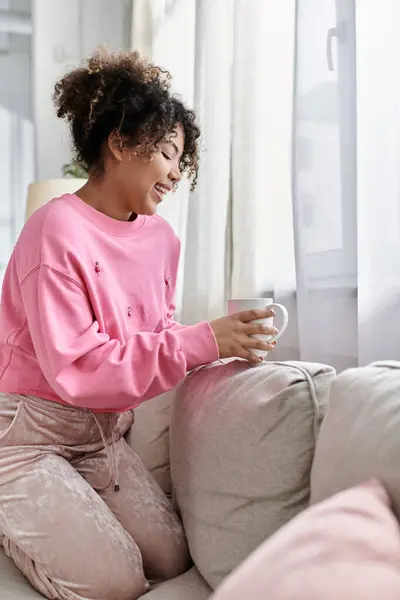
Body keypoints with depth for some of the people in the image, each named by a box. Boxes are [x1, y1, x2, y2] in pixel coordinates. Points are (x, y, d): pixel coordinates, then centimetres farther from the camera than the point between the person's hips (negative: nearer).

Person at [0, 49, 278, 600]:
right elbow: (75, 367, -26)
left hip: (103, 434, 7)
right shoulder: (57, 230, -21)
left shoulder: (161, 238, 1)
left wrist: (223, 341, -9)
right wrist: (201, 341, -29)